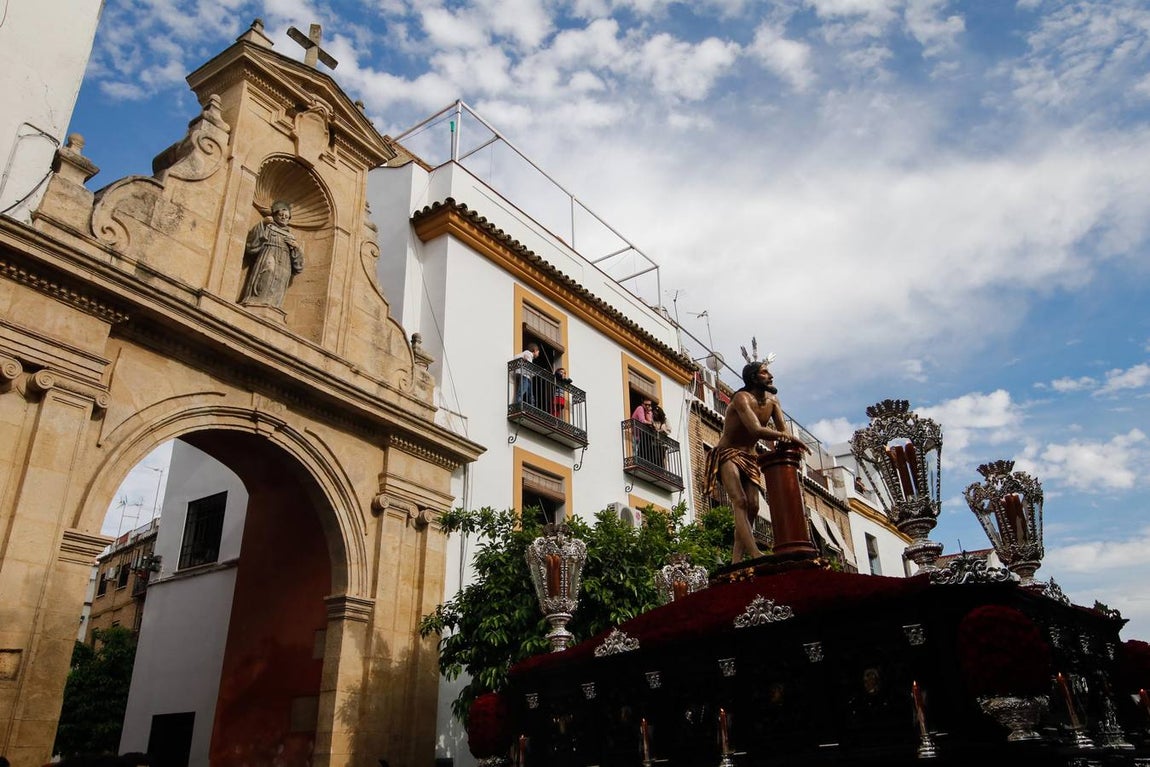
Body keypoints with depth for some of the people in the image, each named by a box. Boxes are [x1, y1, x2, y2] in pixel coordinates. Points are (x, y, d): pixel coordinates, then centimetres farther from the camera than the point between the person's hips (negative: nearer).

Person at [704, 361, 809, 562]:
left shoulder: (772, 400, 5)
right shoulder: (742, 398, -19)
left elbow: (783, 431, -3)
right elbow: (757, 430, -34)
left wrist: (782, 441, -27)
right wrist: (788, 438, -29)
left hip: (749, 458, 7)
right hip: (727, 454, -7)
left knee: (752, 506, -7)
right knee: (740, 501, -24)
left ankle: (737, 559, -7)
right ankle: (754, 553, -38)